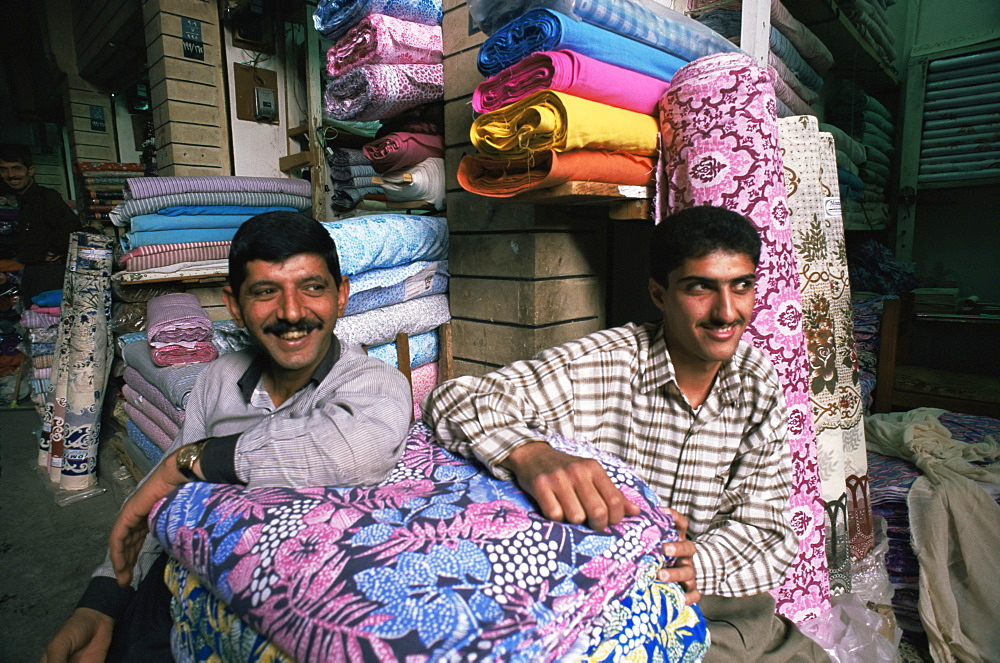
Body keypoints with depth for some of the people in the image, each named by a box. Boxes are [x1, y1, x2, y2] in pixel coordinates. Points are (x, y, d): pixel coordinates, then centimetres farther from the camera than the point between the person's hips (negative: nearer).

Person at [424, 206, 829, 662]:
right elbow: (452, 400, -24)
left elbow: (768, 528, -3)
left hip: (727, 608, 4)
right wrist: (531, 453, -44)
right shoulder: (600, 365, -17)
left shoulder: (759, 381, -1)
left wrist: (697, 564, -24)